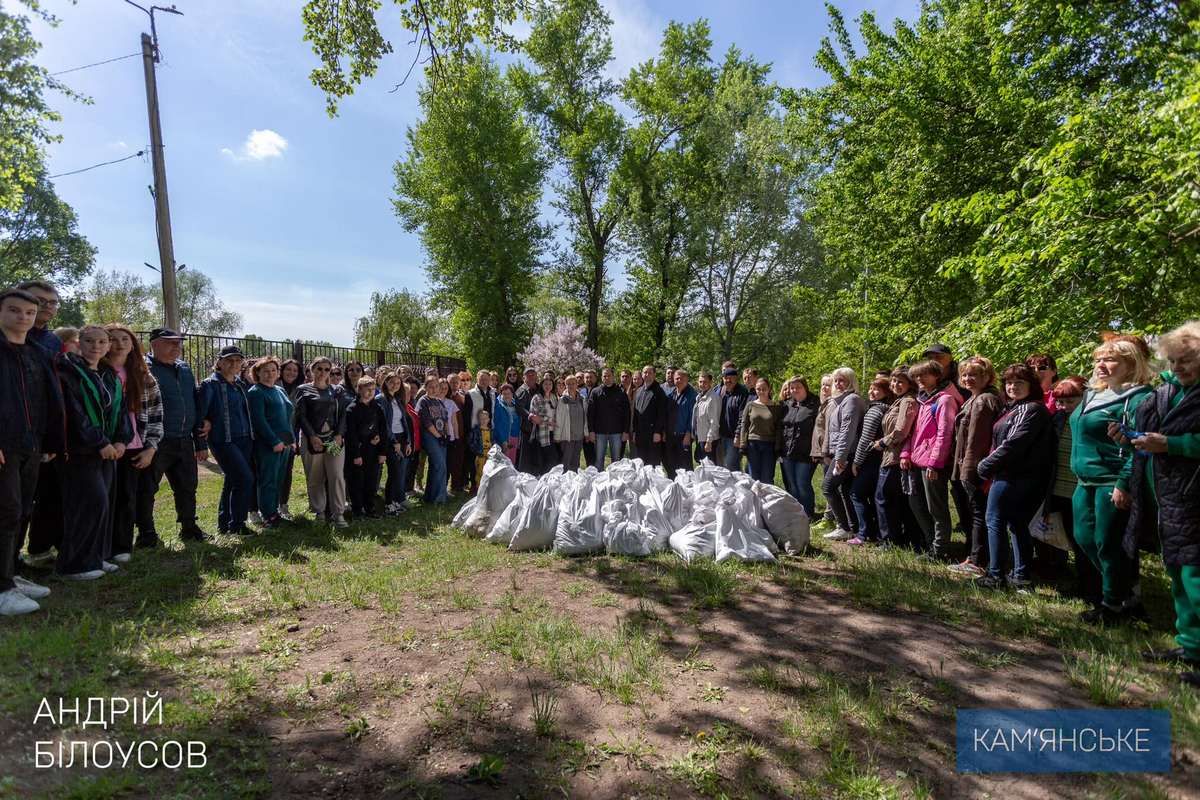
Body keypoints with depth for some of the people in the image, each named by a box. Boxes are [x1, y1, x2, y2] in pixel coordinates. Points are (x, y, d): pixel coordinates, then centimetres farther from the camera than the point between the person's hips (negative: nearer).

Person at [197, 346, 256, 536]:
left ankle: (224, 523, 24)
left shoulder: (240, 385, 14)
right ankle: (236, 525, -1)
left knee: (233, 481, 12)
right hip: (223, 441, -7)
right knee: (245, 479, -14)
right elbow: (199, 412, -13)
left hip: (244, 440, 7)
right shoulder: (210, 384, -8)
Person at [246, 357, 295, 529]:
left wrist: (292, 439, 13)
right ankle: (269, 517, 4)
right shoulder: (255, 392, -8)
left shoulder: (280, 390, 17)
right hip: (267, 444, -8)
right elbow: (259, 421, -16)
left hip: (284, 443, 8)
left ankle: (277, 512, 22)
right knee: (268, 480, -3)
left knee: (279, 480, 13)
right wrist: (274, 441, -19)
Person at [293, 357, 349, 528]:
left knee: (337, 476, -5)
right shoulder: (303, 390, 6)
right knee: (315, 478, 5)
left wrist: (339, 435, -6)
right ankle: (318, 511, 18)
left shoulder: (337, 390, 13)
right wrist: (312, 437, -12)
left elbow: (342, 414, 8)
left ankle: (338, 514, -2)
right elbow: (300, 415, -2)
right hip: (312, 440, -1)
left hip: (334, 439, 1)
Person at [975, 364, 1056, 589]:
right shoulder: (1015, 408, 17)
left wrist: (987, 465, -13)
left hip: (1011, 477, -9)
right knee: (1017, 525, 12)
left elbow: (1014, 443, -20)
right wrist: (991, 465, 6)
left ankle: (995, 575, 0)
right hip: (1015, 476, 9)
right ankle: (1020, 575, 18)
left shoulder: (1032, 409, -11)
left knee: (995, 522, -4)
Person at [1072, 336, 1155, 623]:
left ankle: (1113, 604, 15)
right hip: (1087, 482, 9)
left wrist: (1124, 485, -22)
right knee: (1085, 538, 12)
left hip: (1113, 484, -9)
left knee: (1108, 544, -1)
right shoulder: (1093, 396, 15)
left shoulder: (1138, 399, -11)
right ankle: (1127, 596, 28)